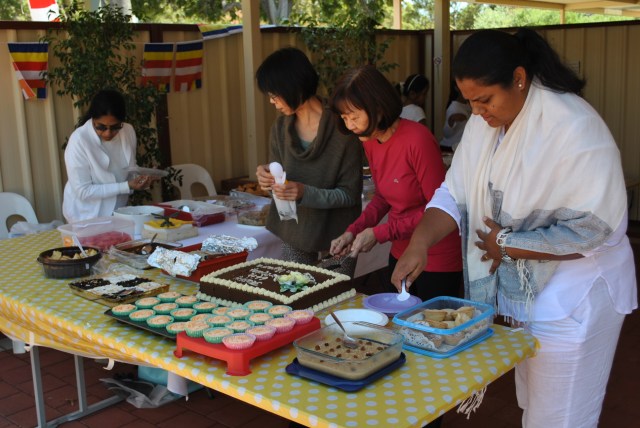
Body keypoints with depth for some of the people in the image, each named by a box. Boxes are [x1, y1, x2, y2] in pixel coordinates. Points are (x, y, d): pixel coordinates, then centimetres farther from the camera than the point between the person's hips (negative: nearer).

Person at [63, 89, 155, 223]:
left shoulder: (128, 131, -5)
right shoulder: (79, 140, -18)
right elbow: (83, 191, -16)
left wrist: (141, 178, -9)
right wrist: (127, 186, -20)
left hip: (117, 212, 4)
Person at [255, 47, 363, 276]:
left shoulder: (342, 130, -17)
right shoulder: (280, 128, 0)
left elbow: (350, 195, -13)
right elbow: (279, 179, 9)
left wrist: (305, 193, -26)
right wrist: (267, 178, -13)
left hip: (336, 236, -4)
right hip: (294, 231, 4)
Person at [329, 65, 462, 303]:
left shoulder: (417, 139, -23)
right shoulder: (370, 142, -1)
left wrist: (379, 233, -19)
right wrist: (353, 230, -4)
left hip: (437, 261, -7)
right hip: (400, 254, 7)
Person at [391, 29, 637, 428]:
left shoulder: (575, 129, -24)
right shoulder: (484, 122, -1)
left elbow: (590, 230, -25)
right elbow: (455, 195, -1)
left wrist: (506, 245, -17)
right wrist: (420, 243, -18)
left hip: (573, 301, -7)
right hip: (521, 290, 7)